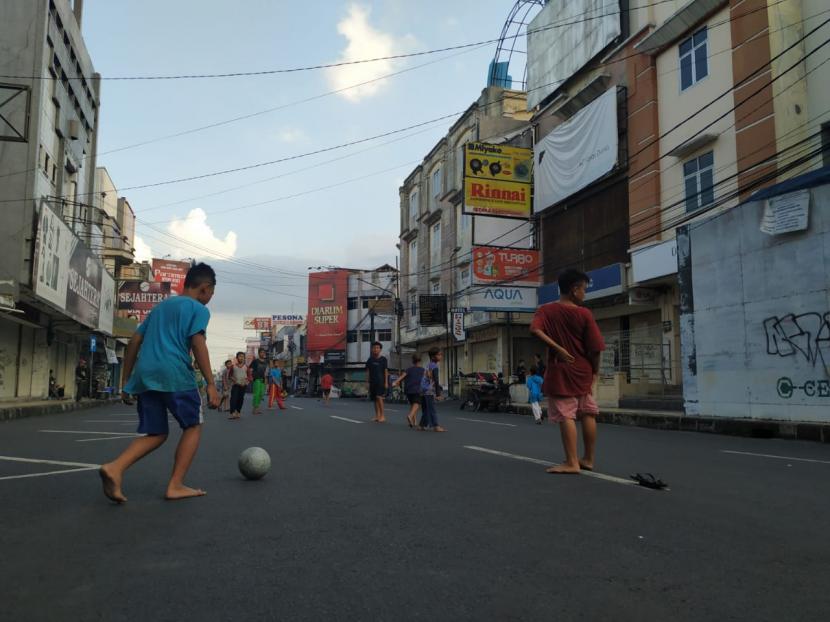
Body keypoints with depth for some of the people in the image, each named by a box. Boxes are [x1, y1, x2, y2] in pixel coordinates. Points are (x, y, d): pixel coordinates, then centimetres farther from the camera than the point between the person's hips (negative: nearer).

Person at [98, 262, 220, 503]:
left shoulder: (160, 306, 26)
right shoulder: (198, 309, 5)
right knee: (193, 426, 11)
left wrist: (127, 382, 23)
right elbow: (198, 345, -9)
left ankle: (115, 468, -10)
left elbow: (134, 342, 21)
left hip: (145, 376, 6)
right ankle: (175, 486, 4)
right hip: (175, 375, -6)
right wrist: (211, 384, -12)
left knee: (156, 434, 13)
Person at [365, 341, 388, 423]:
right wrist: (368, 382, 8)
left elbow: (386, 371, -1)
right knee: (375, 399, 6)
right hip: (372, 382, 4)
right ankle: (377, 416, 13)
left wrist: (386, 382, -8)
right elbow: (368, 371, 13)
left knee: (379, 397, -17)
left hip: (381, 381, -4)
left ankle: (382, 416, -13)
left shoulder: (383, 359, 0)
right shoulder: (370, 359, 9)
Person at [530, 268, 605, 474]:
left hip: (560, 371, -1)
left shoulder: (546, 310, -2)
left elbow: (534, 329, -20)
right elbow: (595, 348, -8)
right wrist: (595, 371, 6)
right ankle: (588, 459, 24)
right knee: (588, 414, 15)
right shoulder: (584, 314, -5)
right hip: (583, 371, 1)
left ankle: (572, 463, -3)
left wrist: (557, 348, -15)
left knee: (566, 416, -2)